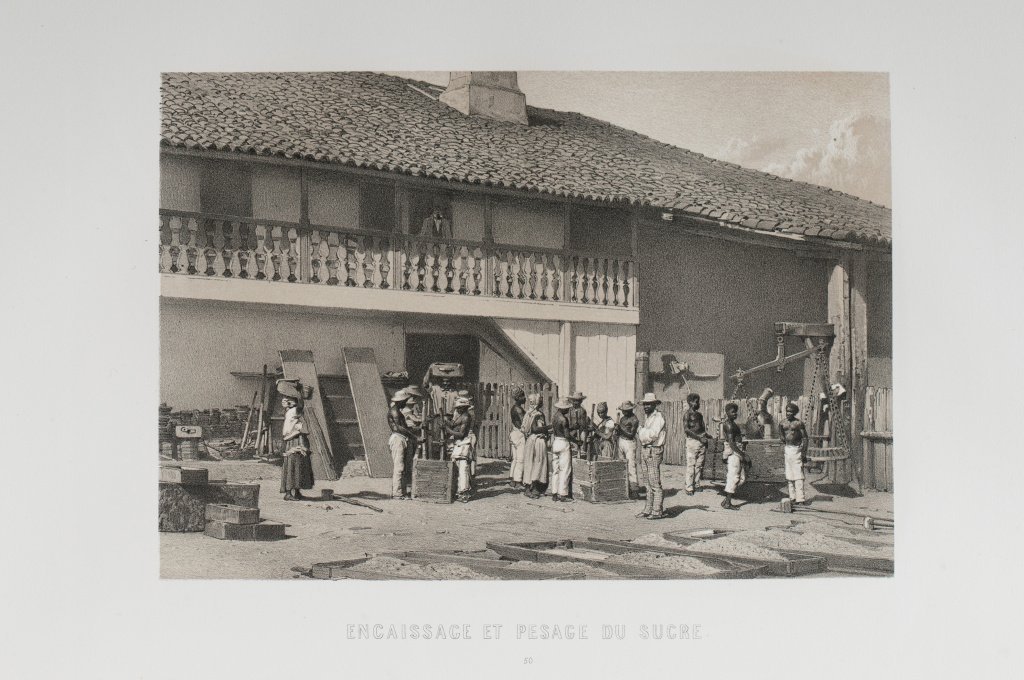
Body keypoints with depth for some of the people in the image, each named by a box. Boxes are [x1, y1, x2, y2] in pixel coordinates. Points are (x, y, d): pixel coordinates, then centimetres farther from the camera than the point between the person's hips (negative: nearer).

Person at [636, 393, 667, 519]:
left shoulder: (658, 417, -10)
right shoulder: (647, 417, 18)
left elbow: (652, 434, -20)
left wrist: (641, 430, -7)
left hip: (653, 451, -9)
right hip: (644, 450, 9)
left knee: (655, 483, -8)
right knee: (648, 483, 12)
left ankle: (657, 511, -5)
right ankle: (648, 510, 16)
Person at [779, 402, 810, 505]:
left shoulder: (799, 423, -6)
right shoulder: (782, 424, 9)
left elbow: (805, 438, -5)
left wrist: (804, 453, -10)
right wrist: (783, 452, 15)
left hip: (797, 449, -5)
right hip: (787, 449, 5)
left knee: (798, 475, -10)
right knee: (789, 475, 6)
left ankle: (800, 499, -12)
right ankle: (792, 497, 12)